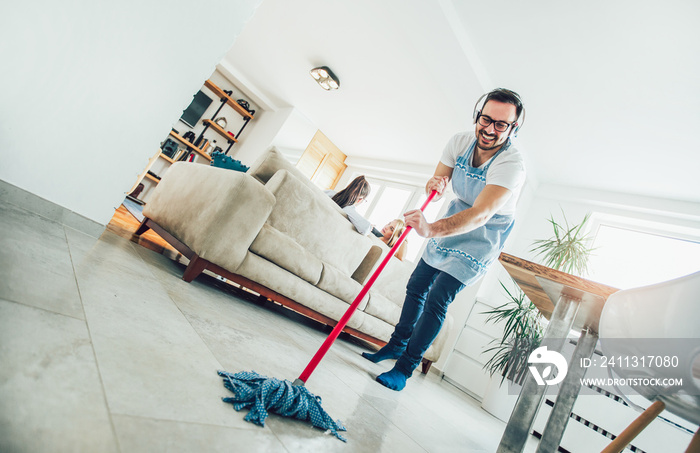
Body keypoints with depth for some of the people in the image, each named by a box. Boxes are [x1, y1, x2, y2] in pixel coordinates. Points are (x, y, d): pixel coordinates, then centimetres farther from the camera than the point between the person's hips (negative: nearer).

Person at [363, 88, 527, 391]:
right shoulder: (460, 142, -12)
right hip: (451, 224, 6)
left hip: (481, 239, -6)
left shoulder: (511, 165, -31)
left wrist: (432, 229, -59)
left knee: (436, 301, -13)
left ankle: (404, 369, 2)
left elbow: (480, 215, -43)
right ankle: (397, 345, 32)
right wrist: (435, 184, -30)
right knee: (416, 287, 12)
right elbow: (439, 180, -4)